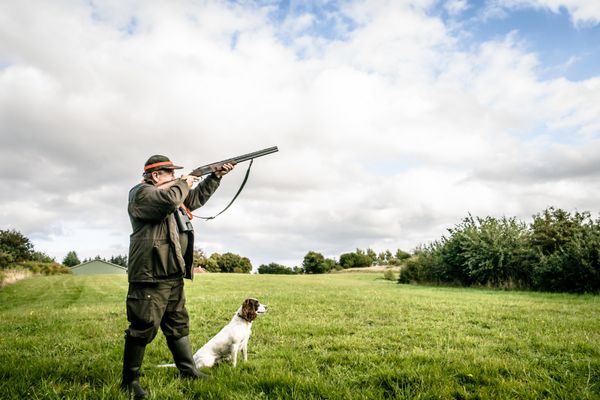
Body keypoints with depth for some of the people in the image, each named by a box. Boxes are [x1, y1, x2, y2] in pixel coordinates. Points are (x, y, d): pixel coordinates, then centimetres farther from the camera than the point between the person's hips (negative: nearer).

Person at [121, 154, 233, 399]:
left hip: (173, 277, 10)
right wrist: (184, 184, -9)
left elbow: (196, 198, 31)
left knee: (178, 325, 16)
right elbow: (169, 200, -29)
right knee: (143, 329, -3)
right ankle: (129, 380, 11)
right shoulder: (142, 193, -9)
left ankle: (188, 371, 26)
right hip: (151, 276, -10)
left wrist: (216, 176, 23)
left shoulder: (170, 192, 21)